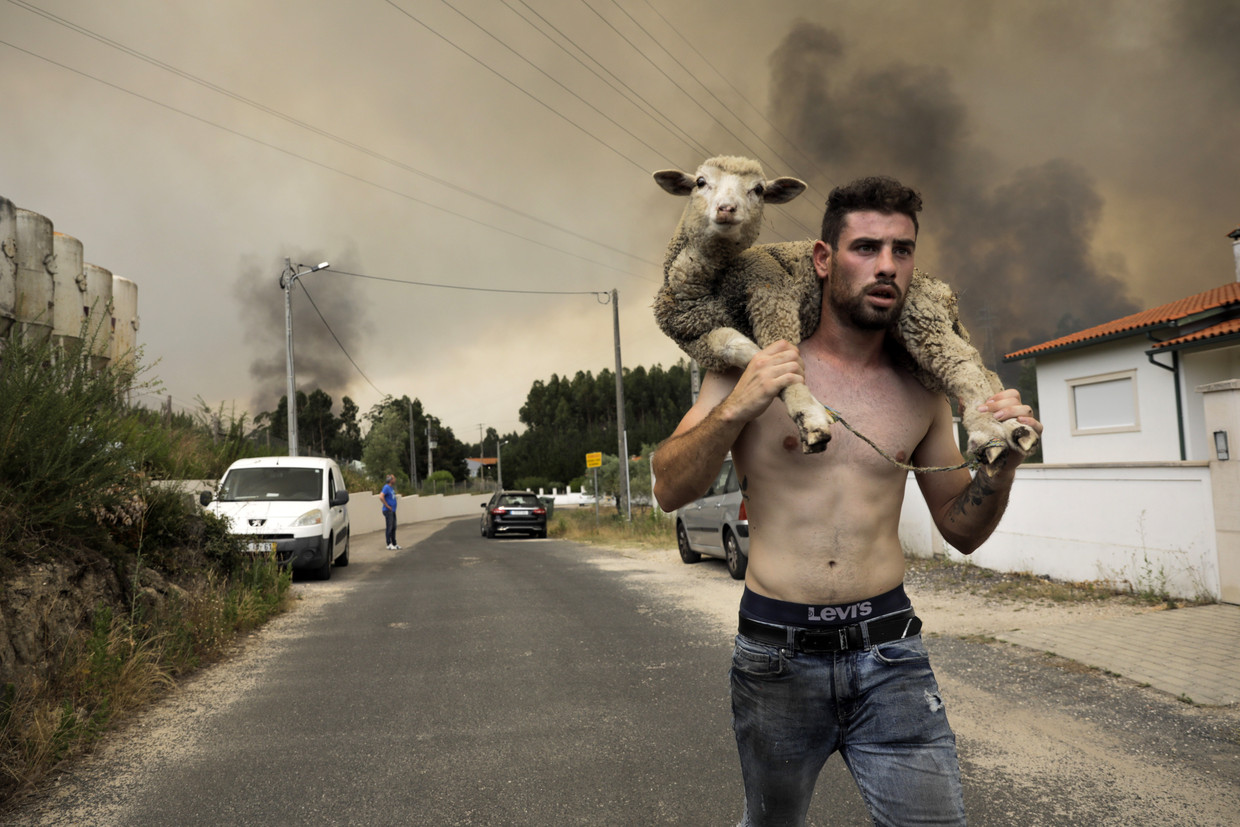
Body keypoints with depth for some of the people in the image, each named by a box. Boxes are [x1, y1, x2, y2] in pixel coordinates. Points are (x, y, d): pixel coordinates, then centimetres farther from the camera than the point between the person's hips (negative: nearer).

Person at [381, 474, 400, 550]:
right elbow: (381, 496, -26)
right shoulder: (386, 487, -14)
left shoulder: (391, 487, 13)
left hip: (393, 510, 9)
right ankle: (389, 544, 2)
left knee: (394, 527, 12)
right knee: (389, 527, -4)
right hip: (388, 511, -9)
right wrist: (387, 506, -19)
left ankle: (394, 544, 18)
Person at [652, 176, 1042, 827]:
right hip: (777, 654, -1)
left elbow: (961, 530, 12)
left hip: (890, 653, 2)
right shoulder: (753, 367, -4)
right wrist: (735, 408, -21)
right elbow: (669, 490, -7)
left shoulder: (921, 392, 4)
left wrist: (1002, 463, -7)